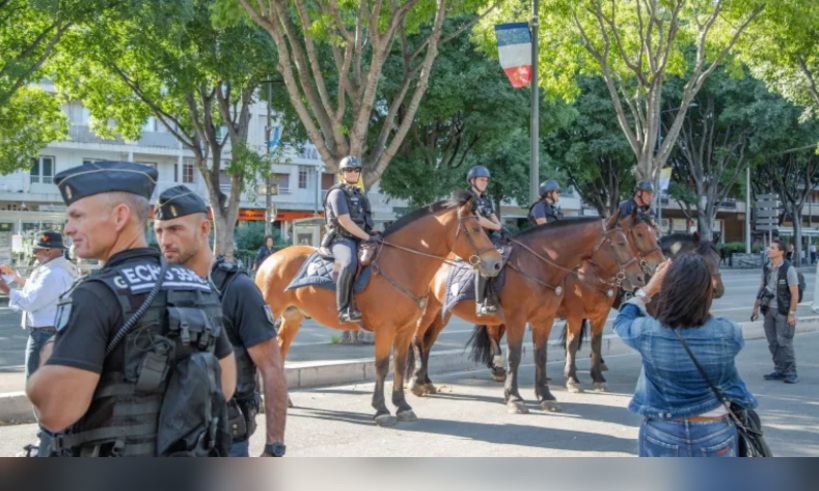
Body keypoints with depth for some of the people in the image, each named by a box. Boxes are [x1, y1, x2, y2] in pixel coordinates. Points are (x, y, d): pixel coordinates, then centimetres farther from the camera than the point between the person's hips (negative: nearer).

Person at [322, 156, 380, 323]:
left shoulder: (359, 195, 20)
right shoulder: (337, 193, -6)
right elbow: (345, 222, -16)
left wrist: (373, 234, 5)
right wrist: (368, 237, -17)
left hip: (359, 240, 9)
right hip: (340, 239, -9)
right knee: (350, 262, -39)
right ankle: (344, 309, -36)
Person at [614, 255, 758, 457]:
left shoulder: (648, 332, -16)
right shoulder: (728, 333, -16)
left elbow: (622, 321, 7)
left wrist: (648, 289, 12)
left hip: (662, 434, 0)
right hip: (715, 433, 1)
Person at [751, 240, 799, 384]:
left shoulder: (788, 269, -11)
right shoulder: (766, 268, 8)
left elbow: (795, 293, -12)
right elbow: (762, 289, 17)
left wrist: (791, 314, -15)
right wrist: (756, 307, 15)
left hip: (783, 311, -6)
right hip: (769, 310, 6)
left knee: (784, 342, -6)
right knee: (773, 343, 8)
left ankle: (791, 372, 2)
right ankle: (779, 370, 16)